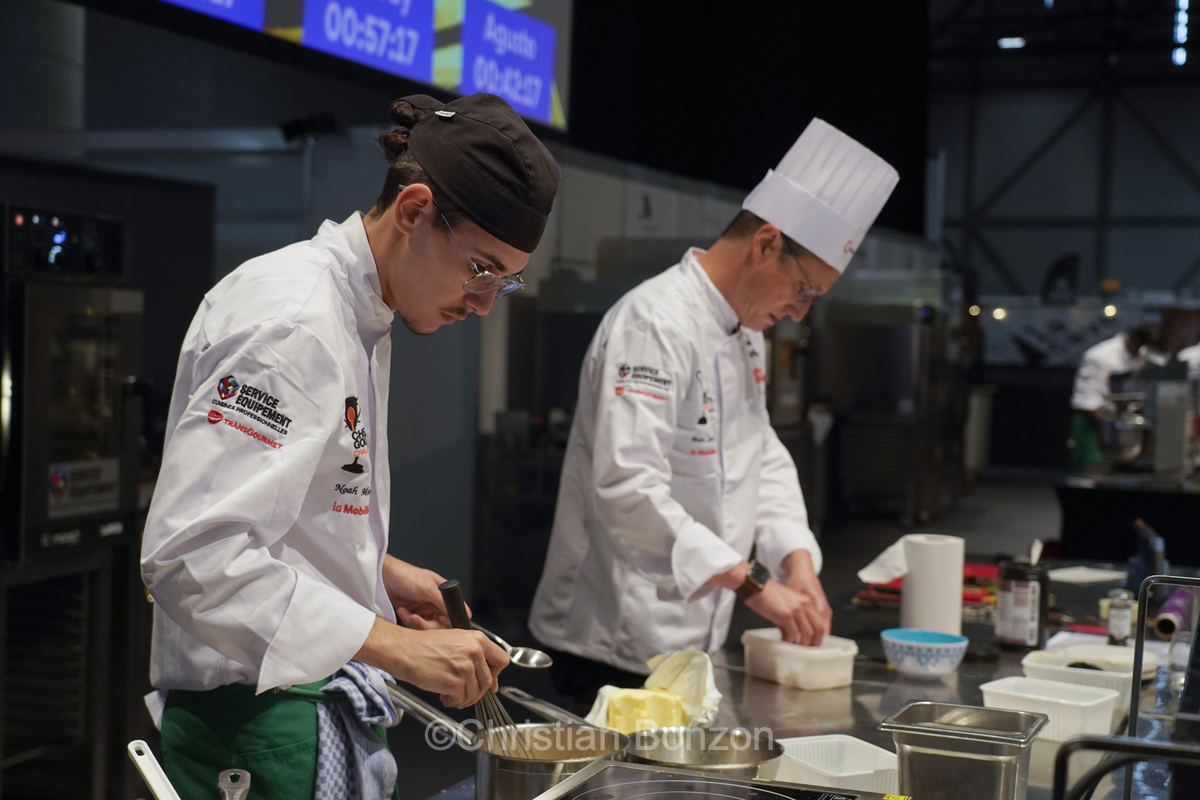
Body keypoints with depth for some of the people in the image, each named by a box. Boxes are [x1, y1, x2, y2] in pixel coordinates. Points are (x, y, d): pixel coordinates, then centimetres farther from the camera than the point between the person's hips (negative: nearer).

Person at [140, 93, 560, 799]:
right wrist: (394, 645, -30)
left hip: (312, 710, 10)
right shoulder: (292, 322, -21)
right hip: (253, 731, -10)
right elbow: (191, 554, -29)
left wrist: (379, 570, 11)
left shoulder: (360, 318, 12)